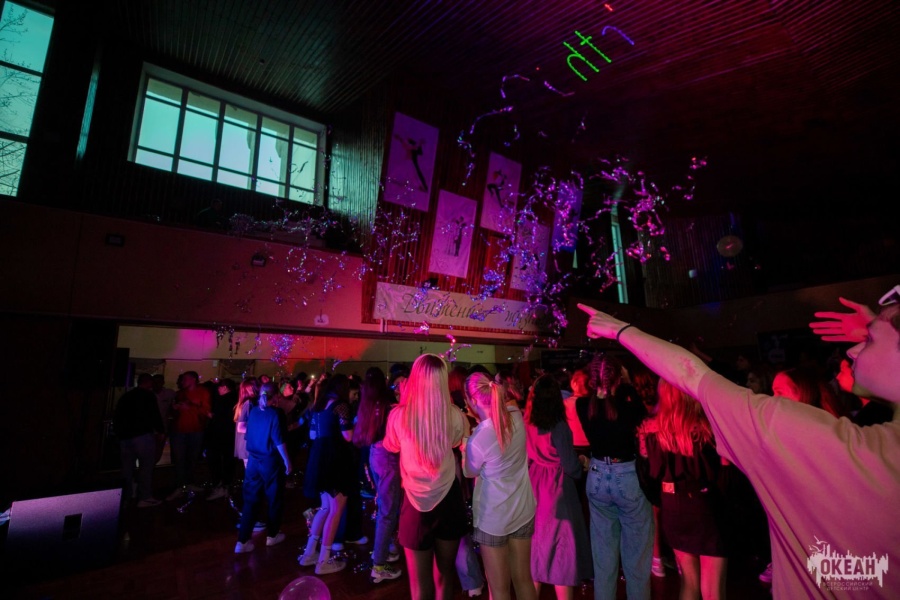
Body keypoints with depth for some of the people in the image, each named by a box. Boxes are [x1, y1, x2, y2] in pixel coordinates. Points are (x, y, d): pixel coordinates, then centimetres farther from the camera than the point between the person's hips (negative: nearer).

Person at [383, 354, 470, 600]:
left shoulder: (400, 415, -17)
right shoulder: (454, 414, -14)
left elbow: (390, 445, 7)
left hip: (417, 502, -2)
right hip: (449, 499, 2)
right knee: (444, 574, 23)